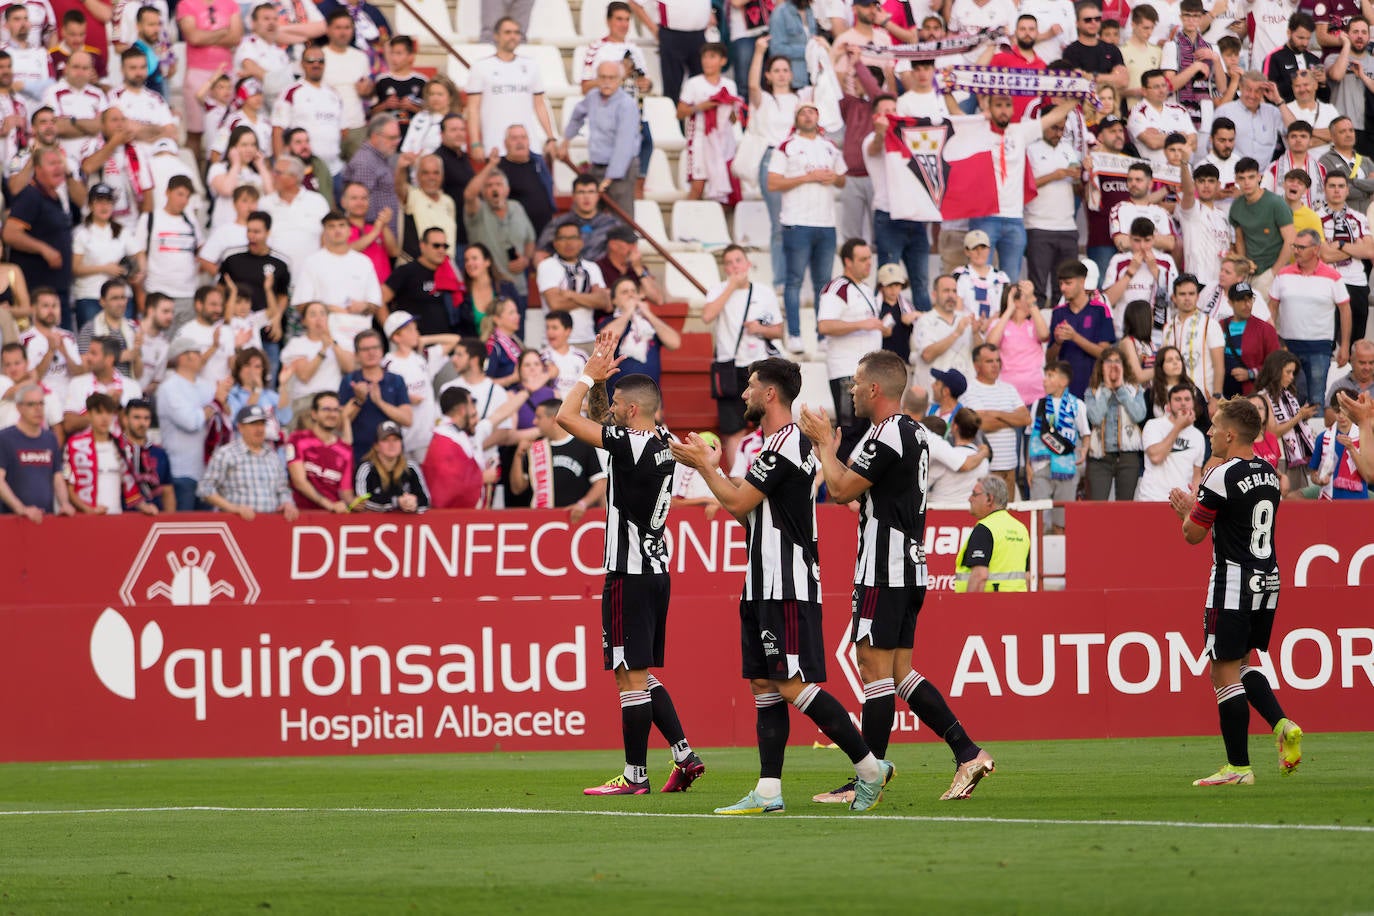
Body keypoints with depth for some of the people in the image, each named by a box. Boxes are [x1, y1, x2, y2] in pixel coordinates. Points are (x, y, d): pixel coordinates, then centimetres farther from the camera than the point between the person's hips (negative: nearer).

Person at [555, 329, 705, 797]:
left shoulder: (630, 444, -15)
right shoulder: (661, 447, 11)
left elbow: (566, 416, -15)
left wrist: (591, 374, -2)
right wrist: (602, 378, 23)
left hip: (630, 574, -9)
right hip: (656, 570, 9)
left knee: (631, 676, -4)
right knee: (642, 675, 16)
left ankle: (636, 776, -1)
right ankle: (684, 755, 12)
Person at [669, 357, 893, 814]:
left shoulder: (784, 445, -15)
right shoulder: (786, 443, 18)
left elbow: (738, 504, -16)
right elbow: (751, 514, 21)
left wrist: (705, 466, -2)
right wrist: (712, 465, 16)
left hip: (786, 588, -11)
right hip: (766, 586, 11)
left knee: (792, 684, -12)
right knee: (763, 685, 7)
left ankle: (869, 766, -8)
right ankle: (768, 790, 6)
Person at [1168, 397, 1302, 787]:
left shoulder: (1222, 477, -15)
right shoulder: (1268, 472, 9)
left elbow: (1193, 534, -8)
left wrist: (1188, 509, 13)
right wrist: (1198, 504, 22)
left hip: (1234, 583, -8)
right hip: (1269, 578, 8)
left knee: (1225, 673, -2)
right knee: (1241, 663, 21)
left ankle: (1238, 767, -2)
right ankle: (1282, 725, 0)